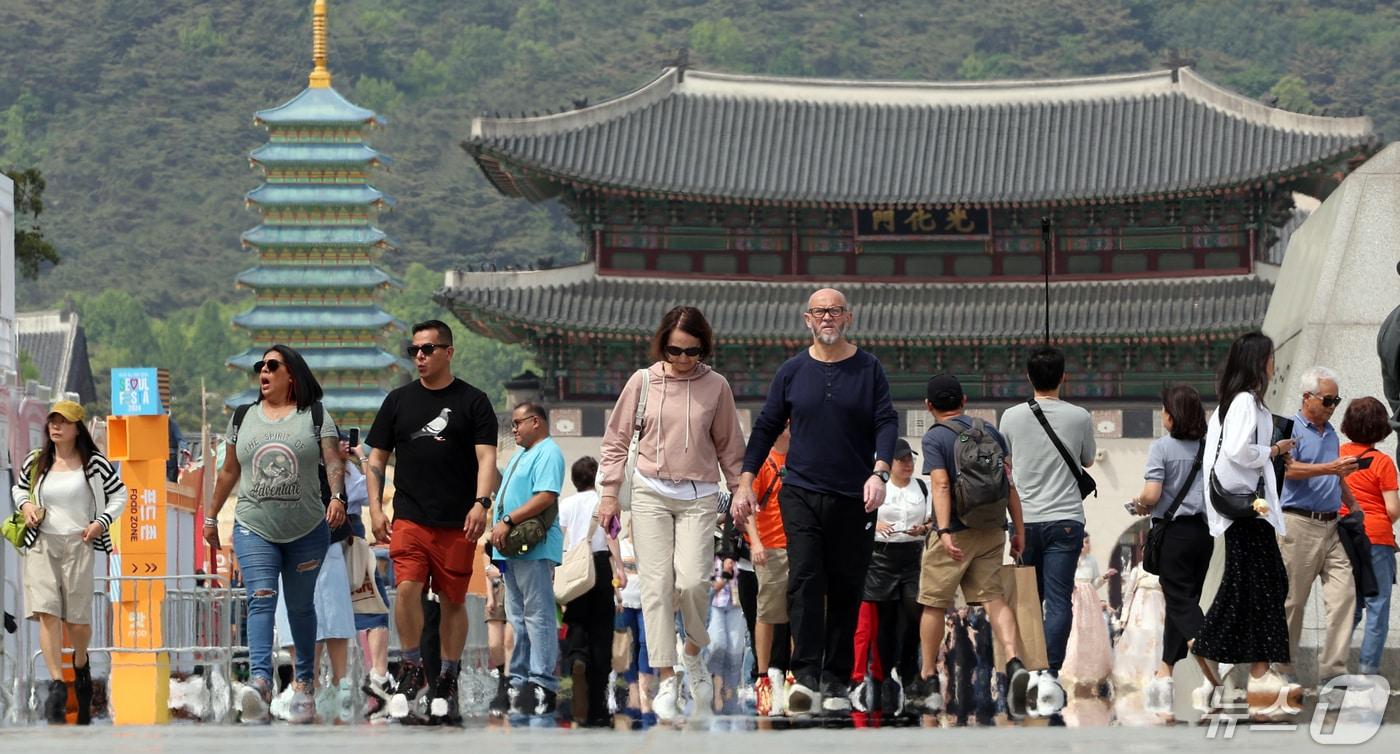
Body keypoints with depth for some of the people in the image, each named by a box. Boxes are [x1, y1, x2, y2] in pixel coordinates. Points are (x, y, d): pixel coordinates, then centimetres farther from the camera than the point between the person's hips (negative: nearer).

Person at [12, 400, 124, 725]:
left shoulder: (94, 463, 1)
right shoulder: (36, 461, 9)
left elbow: (119, 494, 9)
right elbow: (18, 487, 24)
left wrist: (102, 522, -5)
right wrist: (24, 505, 3)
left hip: (77, 544, -2)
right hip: (41, 544, 2)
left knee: (76, 619, 3)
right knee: (47, 613, -14)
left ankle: (81, 663, 37)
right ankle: (57, 684, -18)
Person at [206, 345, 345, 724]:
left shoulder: (315, 416, 4)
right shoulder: (243, 418, 13)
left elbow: (333, 463, -6)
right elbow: (229, 471, 20)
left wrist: (337, 497, -24)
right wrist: (211, 515, 22)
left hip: (306, 531, -1)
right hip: (254, 529, 1)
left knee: (300, 605, 8)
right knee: (261, 598, -17)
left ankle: (304, 681, 20)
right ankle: (260, 680, -32)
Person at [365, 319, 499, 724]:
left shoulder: (473, 402, 4)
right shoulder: (399, 400, 11)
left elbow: (486, 457, -3)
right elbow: (377, 458, 14)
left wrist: (481, 502, -19)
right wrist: (375, 508, 2)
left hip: (458, 523, -1)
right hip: (409, 519, 1)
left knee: (453, 601, 3)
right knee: (407, 587, -18)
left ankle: (447, 682, 12)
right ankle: (412, 669, -4)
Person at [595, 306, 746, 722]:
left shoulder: (716, 386, 3)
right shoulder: (643, 381, 3)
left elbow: (729, 446, 12)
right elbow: (616, 439, 9)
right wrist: (610, 493, 4)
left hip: (699, 497, 0)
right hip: (651, 493, 0)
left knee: (692, 580, -16)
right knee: (657, 585, -7)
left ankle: (694, 654, 12)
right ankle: (666, 680, -4)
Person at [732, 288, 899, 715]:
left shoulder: (868, 369, 5)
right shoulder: (792, 372, 8)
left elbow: (886, 423, -1)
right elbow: (766, 427, 13)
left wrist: (879, 472, -17)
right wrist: (746, 481, 6)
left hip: (854, 499, 0)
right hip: (801, 494, 0)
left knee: (846, 589, 2)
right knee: (804, 580, -14)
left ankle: (836, 680, 8)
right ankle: (806, 676, -20)